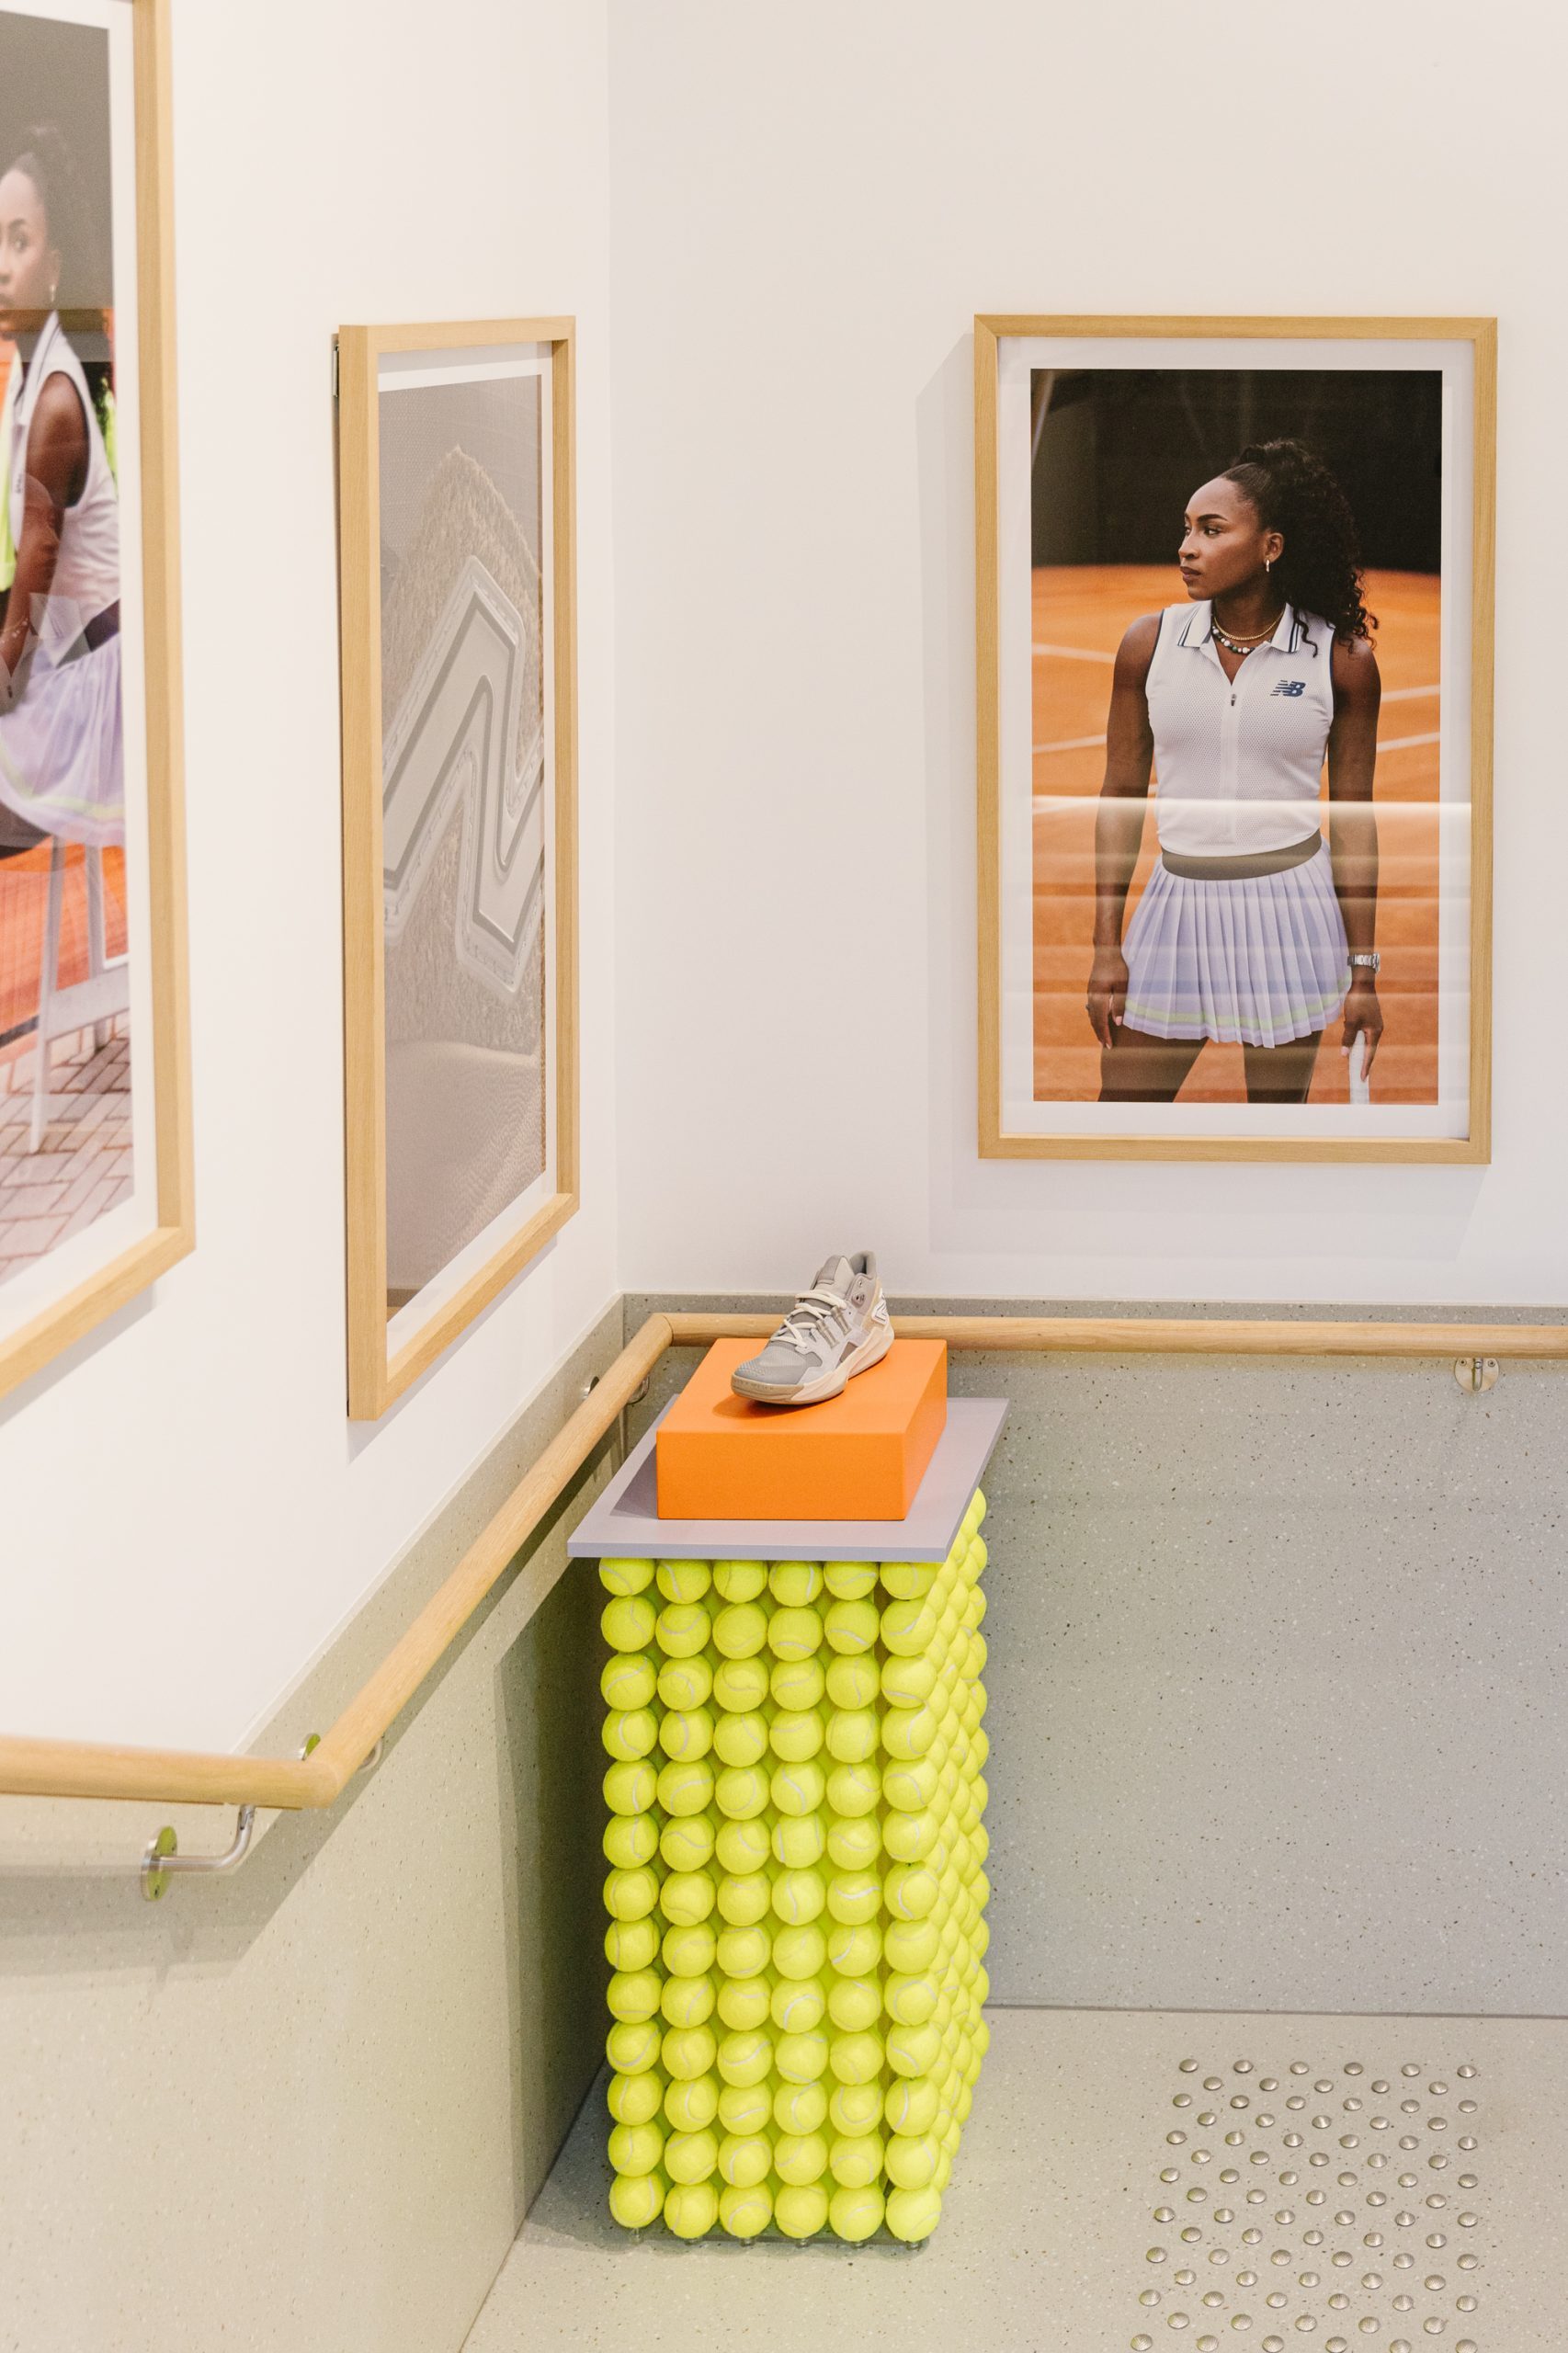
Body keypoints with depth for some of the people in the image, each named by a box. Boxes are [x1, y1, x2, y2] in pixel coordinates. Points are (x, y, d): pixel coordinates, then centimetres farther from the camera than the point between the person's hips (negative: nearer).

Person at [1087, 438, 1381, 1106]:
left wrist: (1363, 971, 0)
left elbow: (1354, 818, 0)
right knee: (1123, 1105, 1)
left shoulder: (1342, 660, -5)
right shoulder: (1149, 643, -1)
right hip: (1180, 902, 2)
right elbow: (1121, 795, 5)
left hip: (1290, 907, -1)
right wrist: (1106, 948, 2)